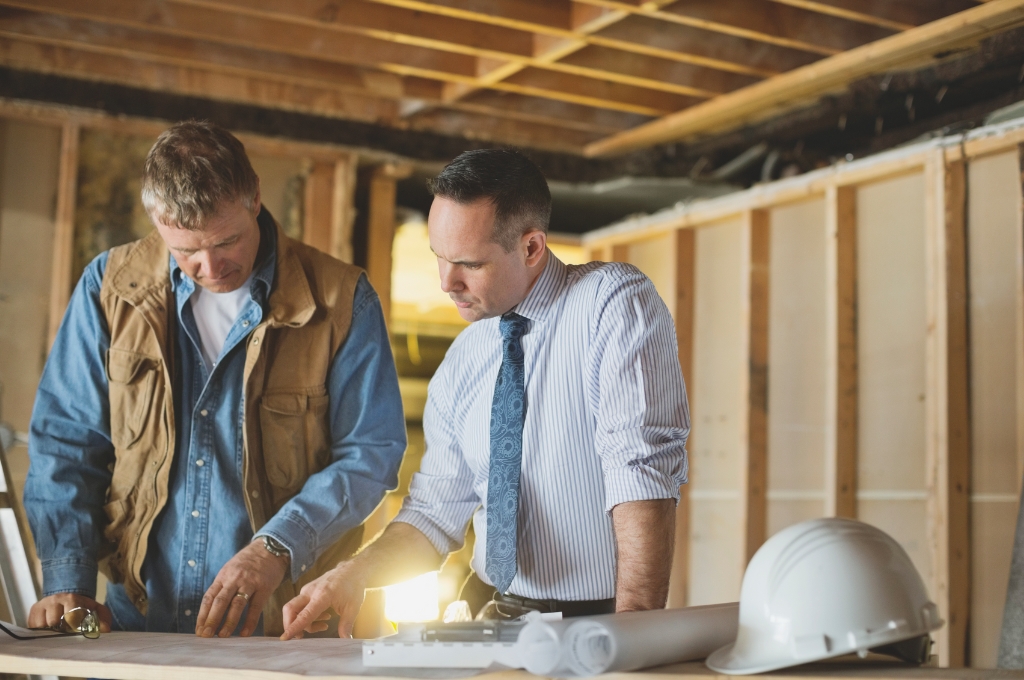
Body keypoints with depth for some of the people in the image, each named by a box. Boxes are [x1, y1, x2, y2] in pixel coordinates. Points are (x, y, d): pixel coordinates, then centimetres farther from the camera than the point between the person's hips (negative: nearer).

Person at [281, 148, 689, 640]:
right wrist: (356, 575, -6)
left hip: (597, 624, -4)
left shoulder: (614, 301, -11)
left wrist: (635, 627, -28)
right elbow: (436, 509, 11)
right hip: (491, 616, 5)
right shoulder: (460, 363, 7)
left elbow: (645, 473, -20)